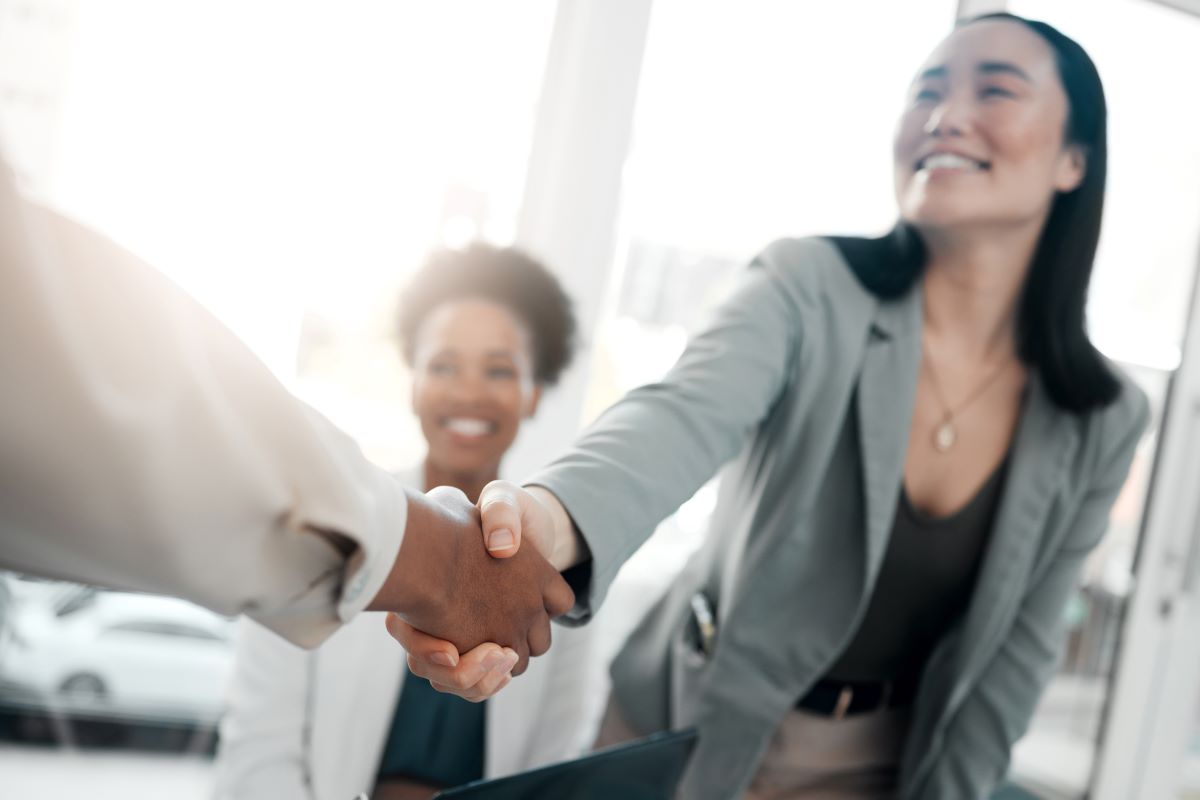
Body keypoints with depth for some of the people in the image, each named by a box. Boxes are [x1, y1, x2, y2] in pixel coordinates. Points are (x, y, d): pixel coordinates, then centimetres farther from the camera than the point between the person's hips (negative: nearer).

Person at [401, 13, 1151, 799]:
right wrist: (552, 515, -58)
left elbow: (1018, 647, -3)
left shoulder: (1103, 421, -10)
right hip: (691, 731, -1)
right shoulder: (810, 286, -19)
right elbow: (687, 416, -38)